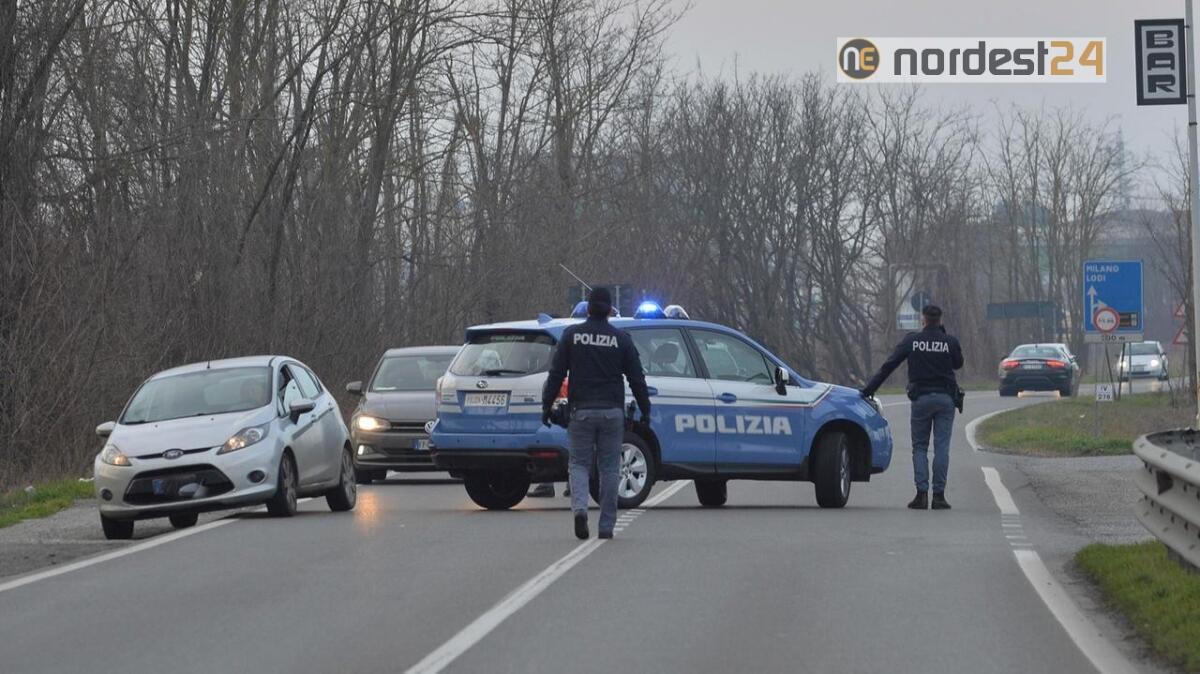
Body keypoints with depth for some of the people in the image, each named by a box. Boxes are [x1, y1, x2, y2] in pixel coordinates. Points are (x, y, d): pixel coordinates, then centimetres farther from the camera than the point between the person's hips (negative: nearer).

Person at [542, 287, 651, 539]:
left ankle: (580, 508, -21)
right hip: (612, 412, 0)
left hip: (581, 411, 0)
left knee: (579, 464, 6)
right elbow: (637, 379, 4)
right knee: (609, 468, 7)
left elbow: (556, 374, 0)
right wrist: (645, 411, 13)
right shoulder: (621, 339, 2)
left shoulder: (572, 335, 1)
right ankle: (606, 525, 6)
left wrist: (546, 405, 7)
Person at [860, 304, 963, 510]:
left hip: (921, 399, 0)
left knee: (919, 447, 7)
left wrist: (869, 389, 5)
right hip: (945, 399, 0)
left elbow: (888, 366, 0)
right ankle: (939, 495, -4)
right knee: (942, 447, 1)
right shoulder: (950, 341, 0)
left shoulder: (911, 340, 0)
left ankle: (922, 493, -5)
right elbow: (958, 363, 18)